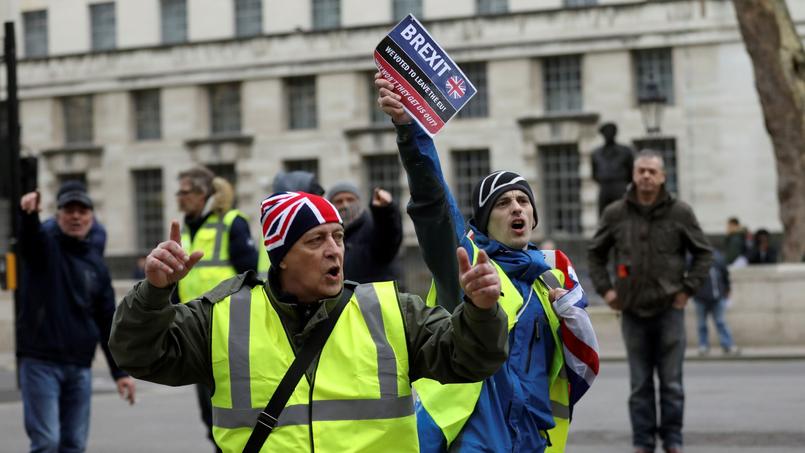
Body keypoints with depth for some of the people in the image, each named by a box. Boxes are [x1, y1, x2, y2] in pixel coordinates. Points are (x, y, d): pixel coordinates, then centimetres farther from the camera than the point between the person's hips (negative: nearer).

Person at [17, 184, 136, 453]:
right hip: (40, 362, -4)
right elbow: (29, 234, -25)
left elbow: (108, 321, 15)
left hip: (80, 366, 5)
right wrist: (29, 213, -50)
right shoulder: (44, 246, 1)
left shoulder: (96, 264, 13)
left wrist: (120, 371, 10)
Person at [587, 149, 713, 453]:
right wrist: (605, 289, 4)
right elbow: (595, 253, 14)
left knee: (671, 382, 1)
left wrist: (687, 289, -1)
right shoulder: (615, 214, 1)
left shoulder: (680, 212, -2)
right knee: (640, 384, 5)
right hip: (633, 312, 1)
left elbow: (703, 253, 6)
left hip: (670, 309, -1)